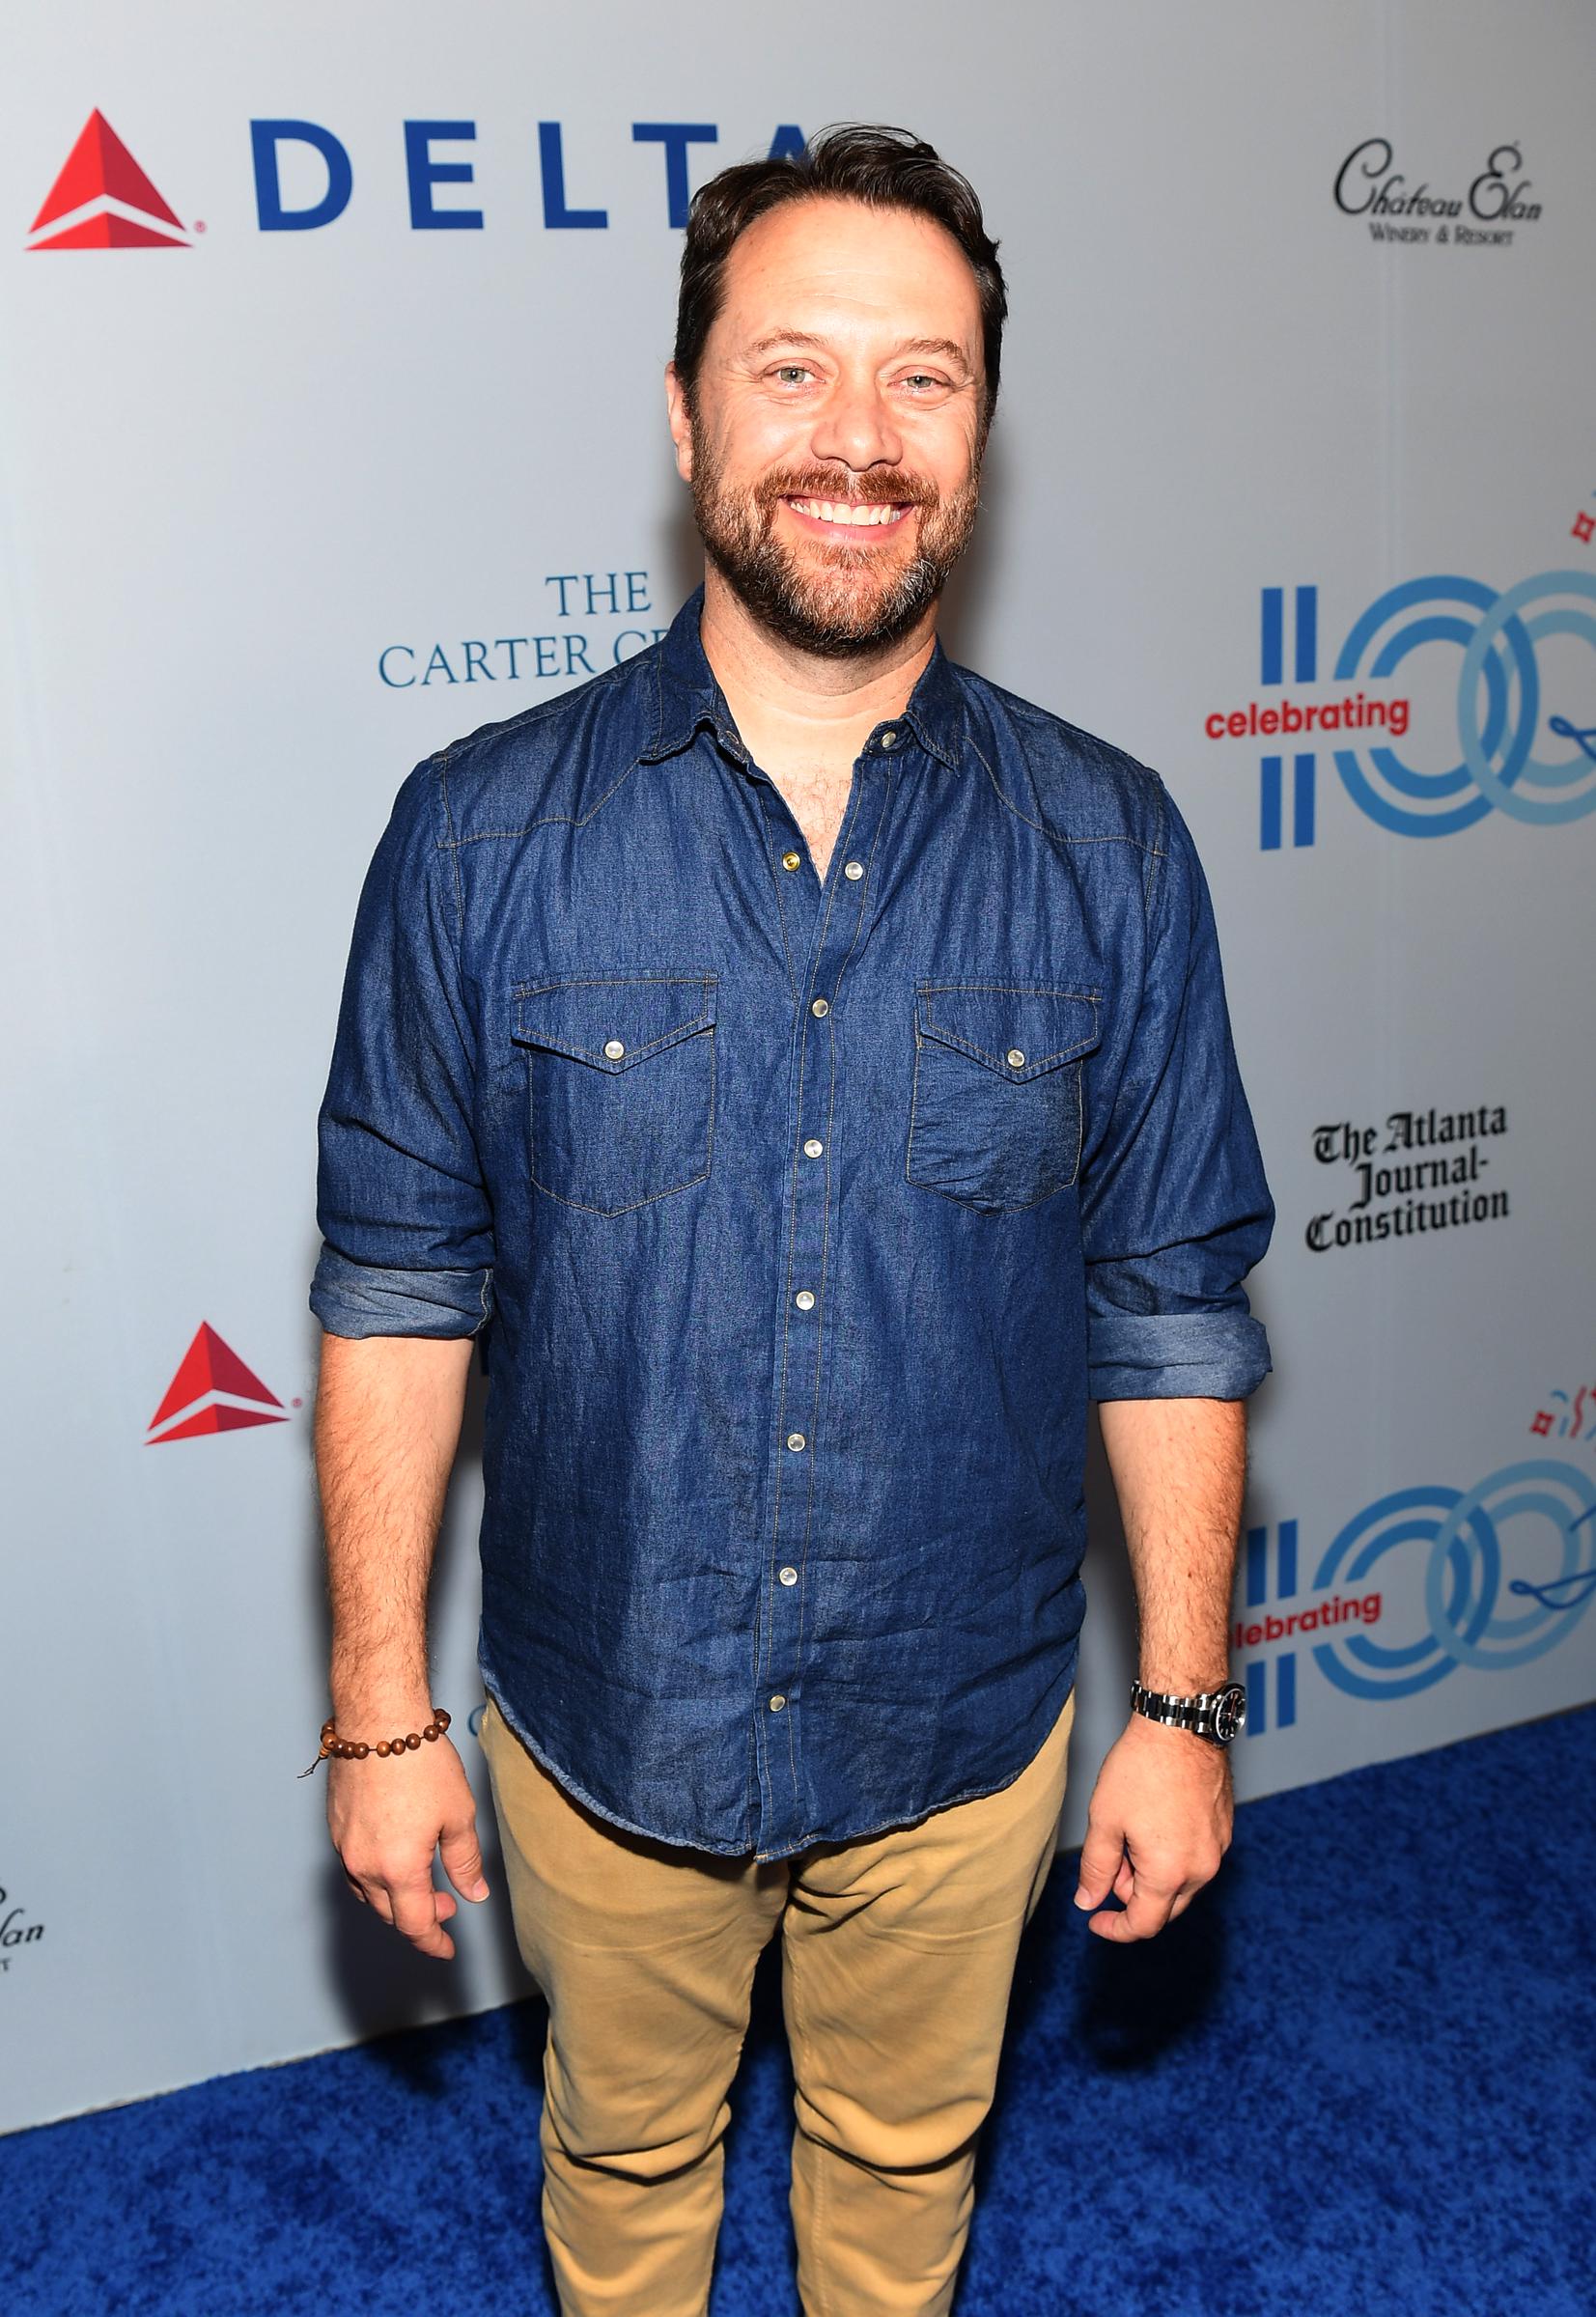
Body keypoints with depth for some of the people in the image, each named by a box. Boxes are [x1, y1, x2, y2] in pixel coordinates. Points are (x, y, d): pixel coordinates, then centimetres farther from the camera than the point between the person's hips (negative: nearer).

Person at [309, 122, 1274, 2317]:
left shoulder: (1110, 851, -10)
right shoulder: (482, 833, -12)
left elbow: (1174, 1312, -4)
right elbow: (396, 1291, -7)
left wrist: (1185, 1707, -1)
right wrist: (380, 1711, -4)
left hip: (963, 1732, 1)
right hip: (604, 1723, 0)